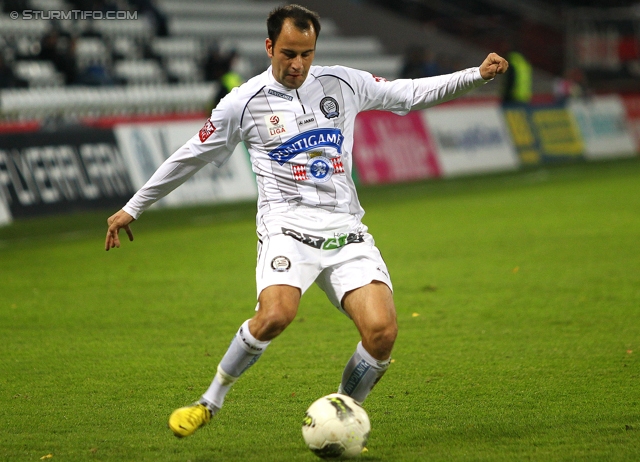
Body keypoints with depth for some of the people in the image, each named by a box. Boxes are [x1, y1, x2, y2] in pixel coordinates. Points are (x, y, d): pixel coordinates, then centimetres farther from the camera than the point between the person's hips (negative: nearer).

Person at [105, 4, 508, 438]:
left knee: (382, 331, -19)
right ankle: (210, 403, -12)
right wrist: (133, 208, 16)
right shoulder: (245, 102, 3)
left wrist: (478, 75, 12)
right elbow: (190, 158, 12)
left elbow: (410, 93, 21)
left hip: (346, 230, 3)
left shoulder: (343, 83, 10)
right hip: (287, 226, -3)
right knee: (276, 313, -33)